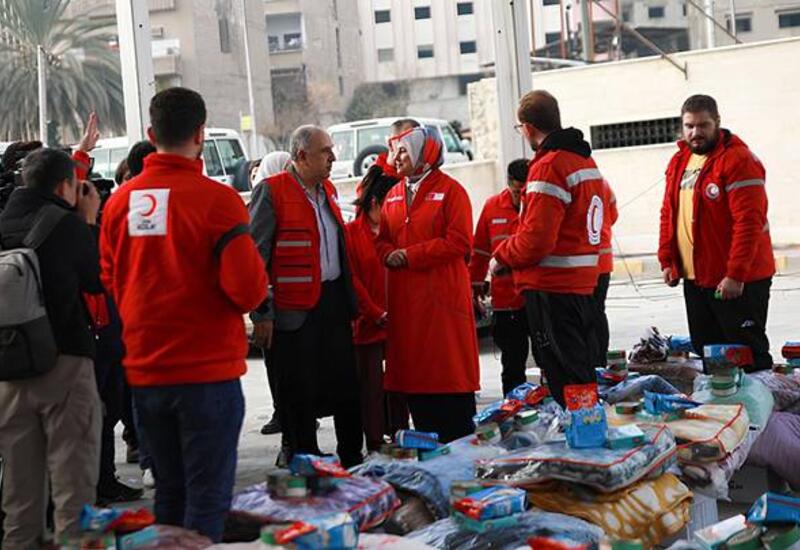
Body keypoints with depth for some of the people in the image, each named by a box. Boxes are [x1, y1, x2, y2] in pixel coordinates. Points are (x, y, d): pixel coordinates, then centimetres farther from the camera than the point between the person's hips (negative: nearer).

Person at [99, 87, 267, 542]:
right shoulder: (216, 199, -13)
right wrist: (257, 286, 4)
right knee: (208, 495, 1)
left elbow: (110, 281, 12)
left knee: (170, 492, 18)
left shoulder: (120, 201, 3)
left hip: (144, 371, 5)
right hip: (208, 370, -5)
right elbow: (248, 288, -17)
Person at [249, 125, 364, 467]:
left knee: (346, 386, 10)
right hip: (295, 309, -7)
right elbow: (255, 256, -11)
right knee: (299, 394, 2)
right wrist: (261, 313, -15)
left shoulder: (327, 190, 14)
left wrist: (349, 300, 17)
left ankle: (353, 462, 22)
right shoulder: (272, 191, -9)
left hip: (333, 303, 7)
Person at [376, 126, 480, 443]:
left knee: (450, 367, -4)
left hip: (442, 296, -6)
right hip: (405, 297, 6)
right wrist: (390, 254, -5)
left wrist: (410, 255, -13)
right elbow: (383, 238, 19)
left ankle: (460, 443, 4)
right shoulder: (394, 195, 16)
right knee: (413, 368, 7)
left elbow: (459, 242, -12)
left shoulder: (450, 190, -4)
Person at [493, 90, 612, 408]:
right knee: (583, 372, 16)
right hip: (583, 283, 9)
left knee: (564, 380, -4)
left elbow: (536, 239, -21)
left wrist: (502, 257, -3)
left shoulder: (548, 166, -15)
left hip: (551, 287, -9)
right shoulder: (586, 161, 14)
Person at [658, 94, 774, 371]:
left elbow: (749, 222, -20)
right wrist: (667, 261, 8)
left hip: (736, 282, -8)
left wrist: (736, 275, -23)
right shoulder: (679, 161, 12)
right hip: (694, 279, 8)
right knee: (704, 349, 15)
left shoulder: (738, 160, -14)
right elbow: (668, 214, 17)